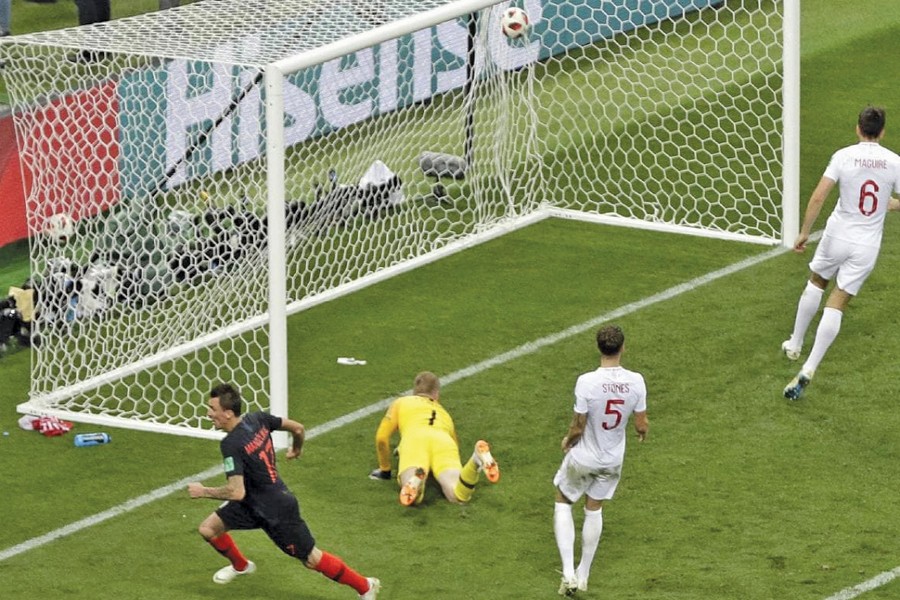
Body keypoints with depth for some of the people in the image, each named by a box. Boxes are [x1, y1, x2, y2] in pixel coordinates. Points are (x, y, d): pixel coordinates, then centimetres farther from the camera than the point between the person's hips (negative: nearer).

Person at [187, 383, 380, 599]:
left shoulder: (232, 445, -29)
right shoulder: (257, 419, -6)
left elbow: (236, 493, -33)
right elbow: (298, 428, 5)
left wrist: (204, 492, -17)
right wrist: (296, 449, 27)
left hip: (276, 512, -9)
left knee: (311, 559, 5)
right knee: (208, 528, 9)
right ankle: (240, 566, 37)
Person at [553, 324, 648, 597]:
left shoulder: (587, 382, -27)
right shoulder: (635, 381, -17)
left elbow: (578, 427, -19)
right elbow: (641, 424, -8)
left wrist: (568, 441, 3)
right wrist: (643, 431, 17)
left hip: (583, 459, -3)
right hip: (613, 460, 3)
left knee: (563, 503, 20)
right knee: (594, 510, 23)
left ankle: (569, 572, 10)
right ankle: (583, 575, 33)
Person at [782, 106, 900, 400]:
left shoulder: (843, 156, -9)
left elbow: (818, 196, -14)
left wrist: (804, 232, -4)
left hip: (837, 236, 0)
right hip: (867, 246, 0)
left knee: (816, 282, 27)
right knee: (837, 304, 3)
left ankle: (795, 344, 37)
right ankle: (809, 369, -6)